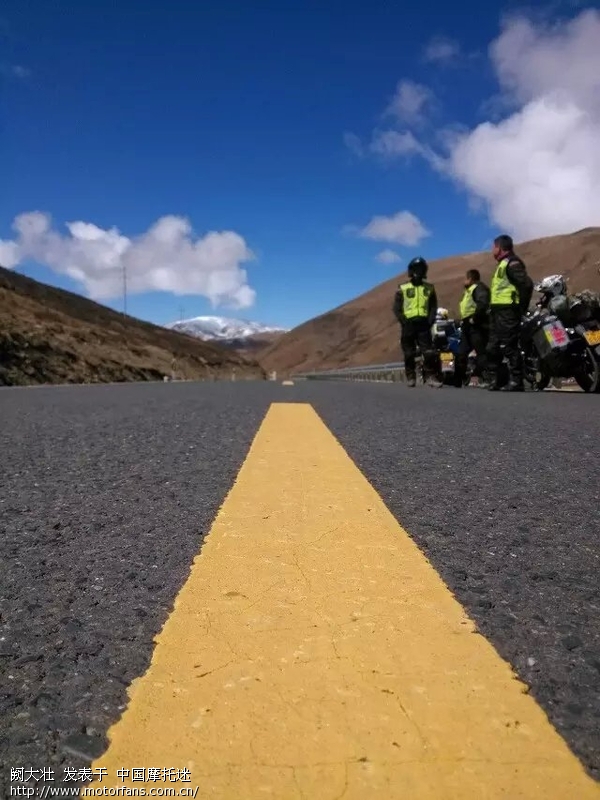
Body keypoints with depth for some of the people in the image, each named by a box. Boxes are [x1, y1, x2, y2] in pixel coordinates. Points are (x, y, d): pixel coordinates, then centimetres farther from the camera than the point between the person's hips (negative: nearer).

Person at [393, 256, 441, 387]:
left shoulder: (429, 288, 13)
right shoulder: (402, 289, 7)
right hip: (409, 324, -1)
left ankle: (431, 376, -3)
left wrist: (430, 320, -3)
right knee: (409, 354, 2)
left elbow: (433, 306, 12)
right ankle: (410, 377, 10)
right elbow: (397, 308, 3)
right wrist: (403, 321, -9)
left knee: (429, 352, -7)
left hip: (423, 324, 1)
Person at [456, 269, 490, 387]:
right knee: (461, 353, 10)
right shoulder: (469, 290, 26)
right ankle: (458, 381, 16)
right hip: (468, 326, 11)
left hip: (476, 325, -11)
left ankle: (485, 378, -16)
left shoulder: (479, 288, -6)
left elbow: (483, 304, -24)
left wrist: (474, 318, -21)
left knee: (480, 352, -14)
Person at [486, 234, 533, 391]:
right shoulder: (503, 264, 23)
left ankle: (516, 381, -9)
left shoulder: (512, 263, -9)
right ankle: (495, 380, 16)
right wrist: (493, 308, 17)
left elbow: (527, 284, -20)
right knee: (493, 347, 10)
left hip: (507, 311, -11)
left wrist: (521, 307, -14)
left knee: (509, 347, -12)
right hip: (498, 311, 11)